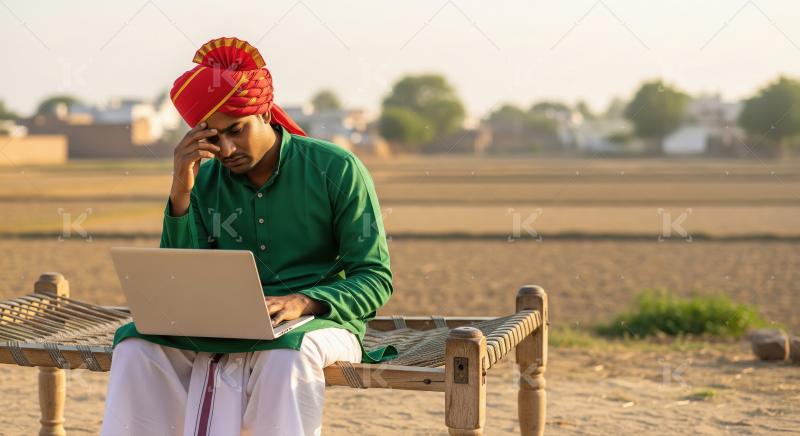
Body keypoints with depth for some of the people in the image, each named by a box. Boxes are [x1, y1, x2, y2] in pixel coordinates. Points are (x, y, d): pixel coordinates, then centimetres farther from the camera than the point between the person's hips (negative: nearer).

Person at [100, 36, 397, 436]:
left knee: (284, 358, -38)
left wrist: (303, 302, -25)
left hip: (317, 322, -3)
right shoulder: (204, 180, 5)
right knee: (136, 349, -21)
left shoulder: (336, 169, -6)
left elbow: (376, 279, -7)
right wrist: (180, 194, -13)